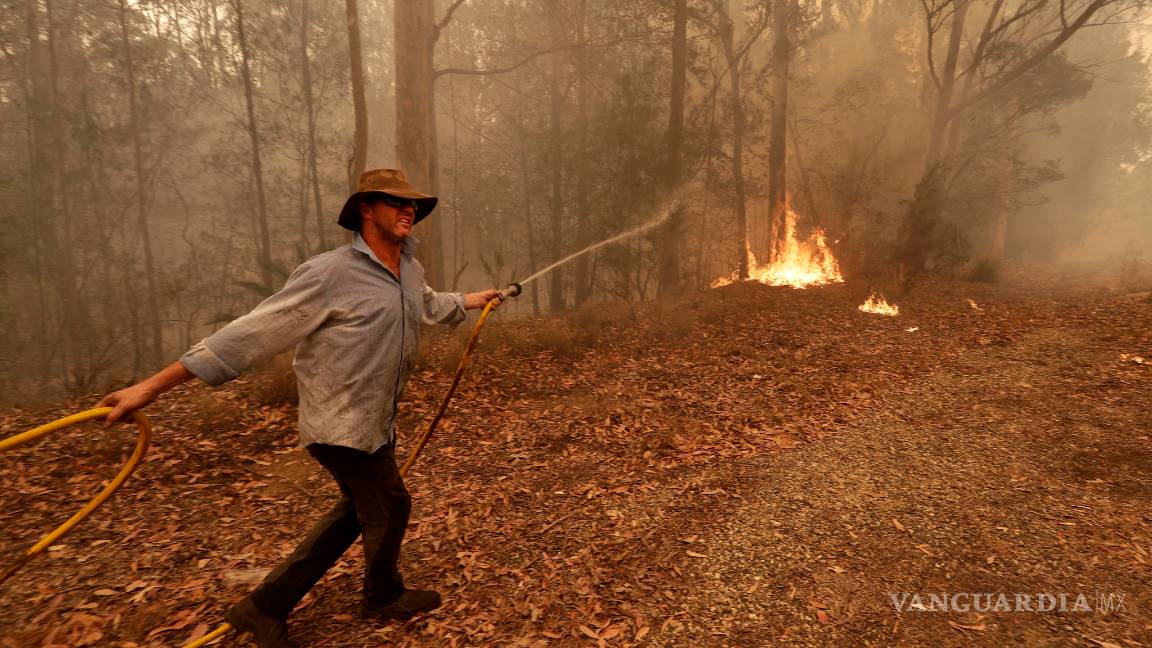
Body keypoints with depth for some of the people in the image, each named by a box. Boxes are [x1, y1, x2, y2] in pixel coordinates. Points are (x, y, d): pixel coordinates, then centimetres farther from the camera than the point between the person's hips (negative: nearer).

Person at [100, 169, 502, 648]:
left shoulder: (410, 271, 2)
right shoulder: (330, 274, -23)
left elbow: (428, 304, 26)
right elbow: (253, 332, -22)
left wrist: (470, 301, 40)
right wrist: (152, 386, -22)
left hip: (376, 422, 9)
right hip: (343, 425, -9)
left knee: (358, 510, 20)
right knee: (390, 506, 8)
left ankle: (267, 607, 35)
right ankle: (384, 597, 39)